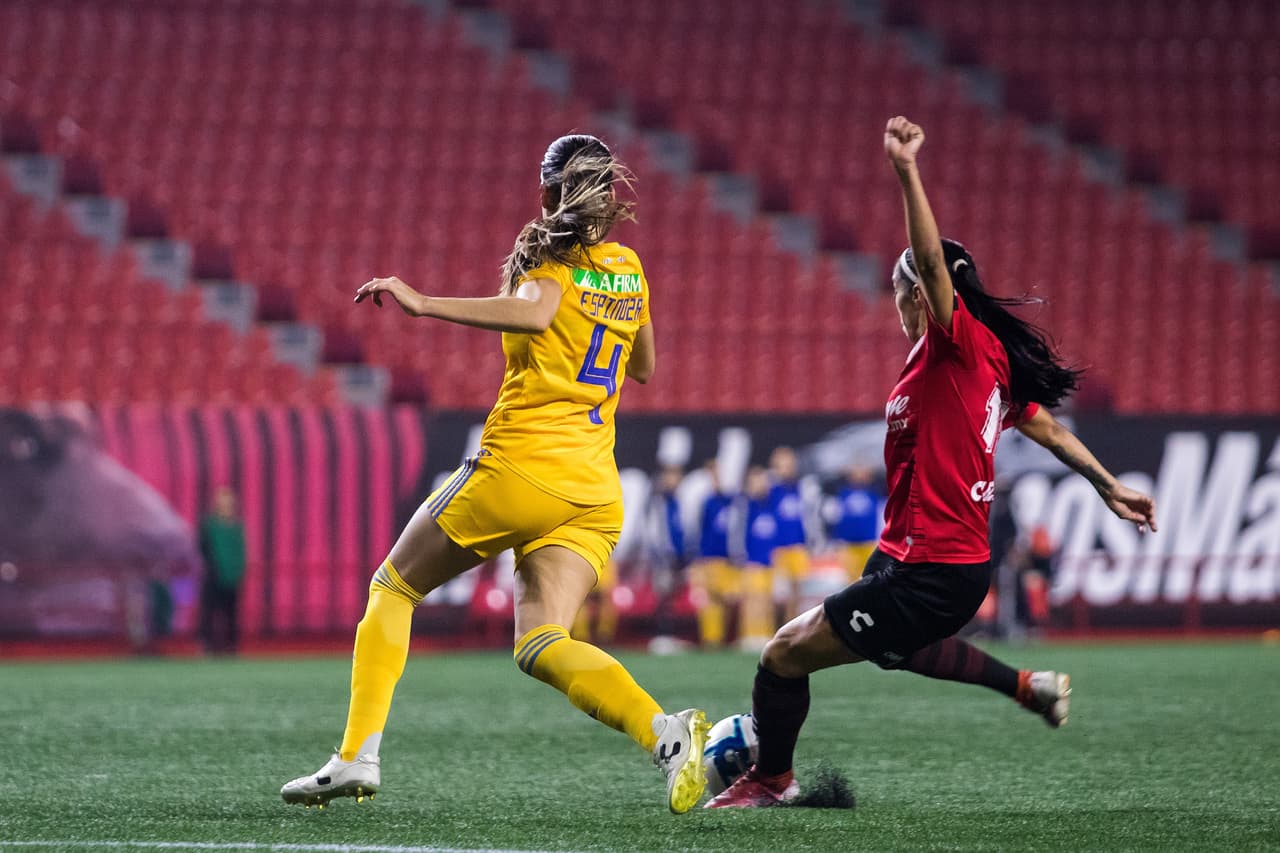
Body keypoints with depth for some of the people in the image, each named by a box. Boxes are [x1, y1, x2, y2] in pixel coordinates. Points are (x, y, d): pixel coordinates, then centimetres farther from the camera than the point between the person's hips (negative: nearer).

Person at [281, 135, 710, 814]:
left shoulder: (552, 255, -1)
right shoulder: (628, 268, 17)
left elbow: (535, 312, -25)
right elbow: (644, 366, 32)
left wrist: (423, 304, -22)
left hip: (518, 465, -6)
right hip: (595, 491, 6)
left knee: (393, 587, 14)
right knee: (540, 643, -5)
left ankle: (357, 757, 6)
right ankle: (664, 730, -32)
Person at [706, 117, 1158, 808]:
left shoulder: (961, 342, -14)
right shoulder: (993, 361, 12)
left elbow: (932, 260, -30)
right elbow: (1046, 428, 20)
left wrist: (907, 169, -36)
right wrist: (1110, 487, 29)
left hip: (930, 575, -10)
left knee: (784, 655, -2)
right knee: (893, 648, 39)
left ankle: (772, 778, 17)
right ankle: (1028, 685, 41)